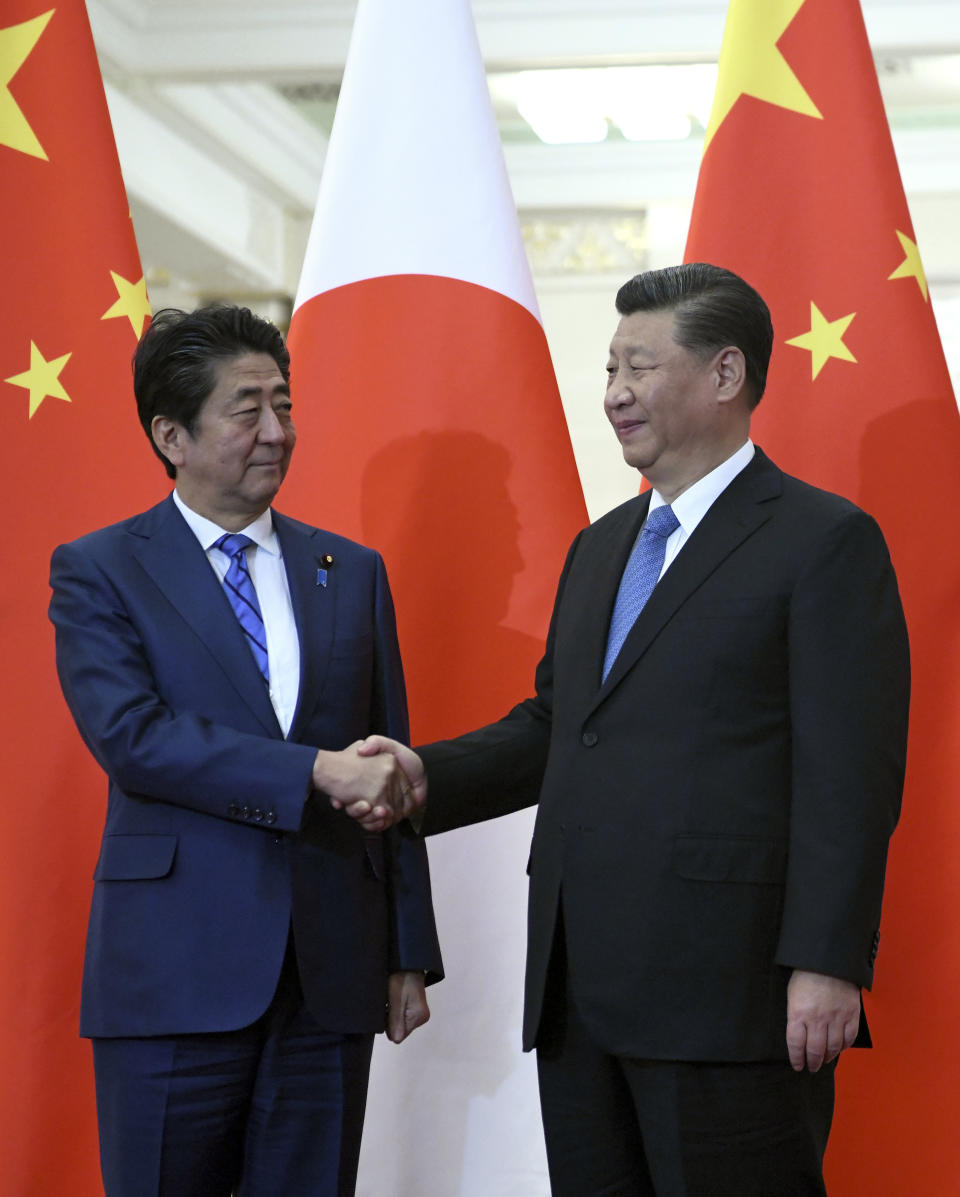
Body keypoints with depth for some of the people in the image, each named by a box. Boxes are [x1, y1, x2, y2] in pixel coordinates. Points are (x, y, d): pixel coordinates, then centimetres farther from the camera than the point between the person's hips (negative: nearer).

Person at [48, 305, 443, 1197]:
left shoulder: (351, 572, 13)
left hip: (330, 977, 3)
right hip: (175, 976, -3)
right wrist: (317, 771, -21)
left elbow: (388, 771, 13)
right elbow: (131, 737, -15)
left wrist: (409, 955, 9)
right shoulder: (99, 573, 1)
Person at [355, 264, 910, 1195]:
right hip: (578, 991, 8)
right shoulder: (599, 548, 20)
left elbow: (850, 776, -11)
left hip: (726, 992, -7)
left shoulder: (825, 541, -5)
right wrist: (428, 777, 4)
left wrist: (826, 964, -17)